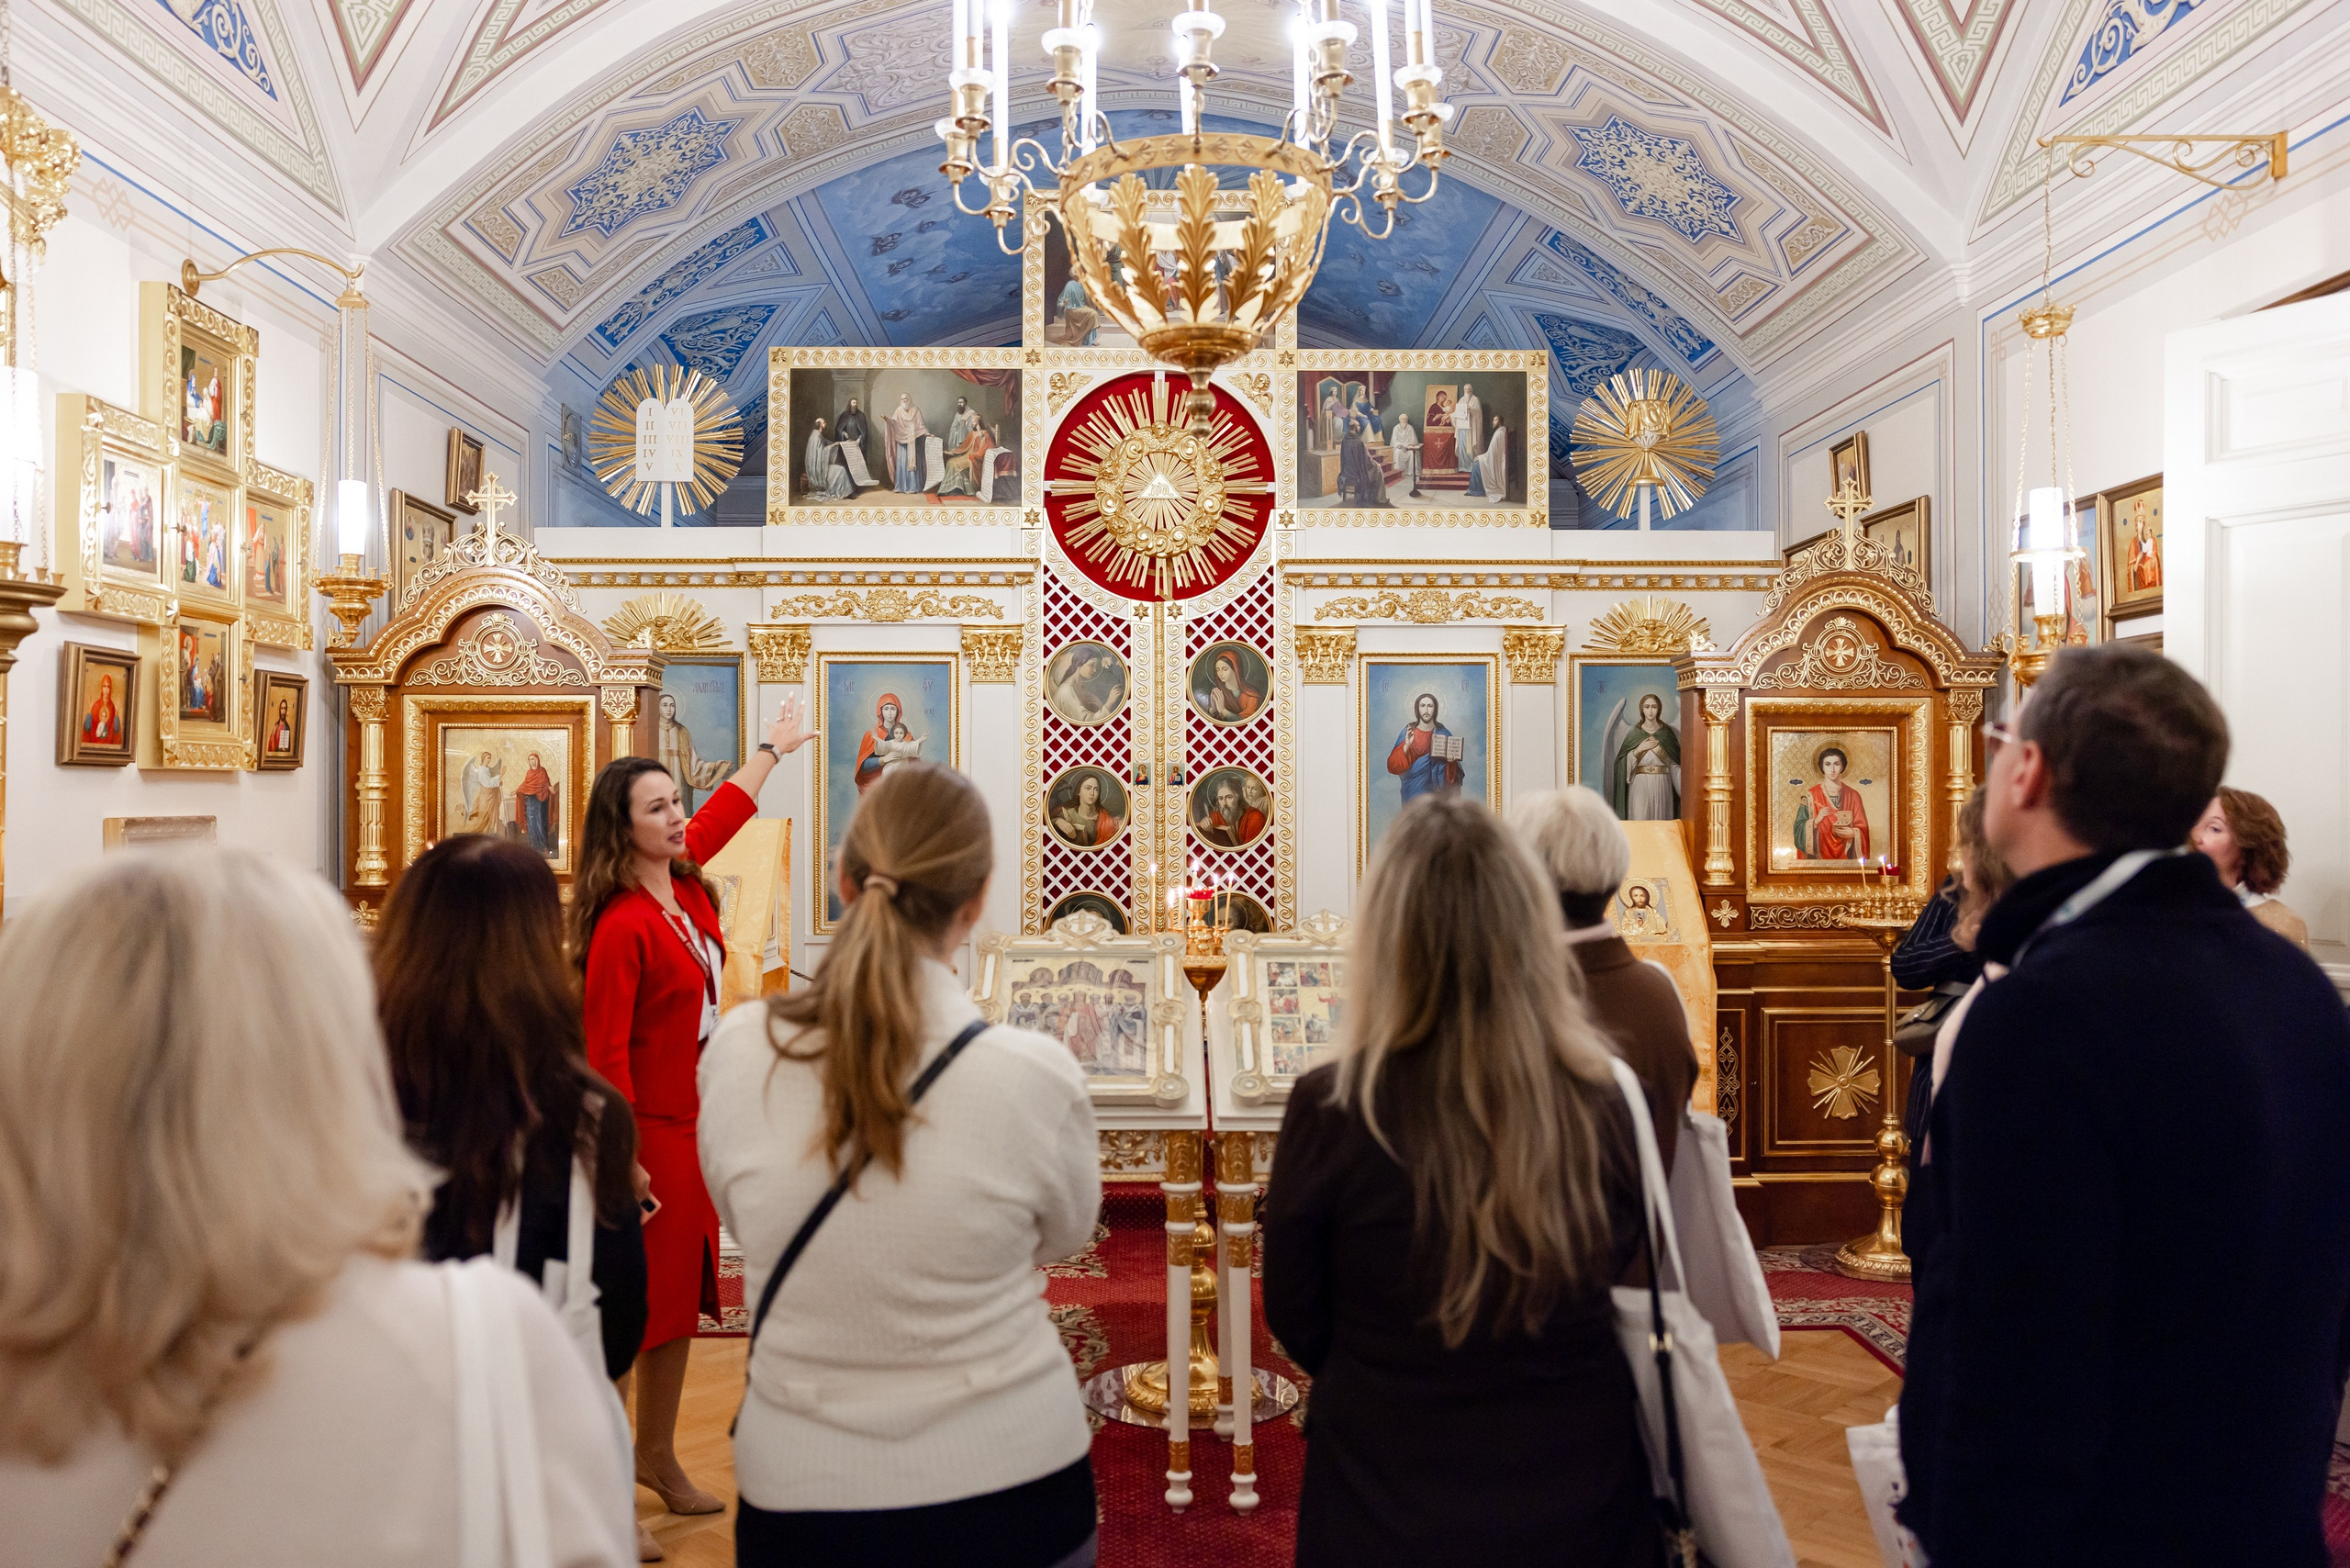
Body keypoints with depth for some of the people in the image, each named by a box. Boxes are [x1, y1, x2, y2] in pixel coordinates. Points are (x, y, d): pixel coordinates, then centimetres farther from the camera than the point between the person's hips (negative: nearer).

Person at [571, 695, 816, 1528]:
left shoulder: (688, 886, 2)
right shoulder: (623, 925, -21)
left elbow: (724, 810, 22)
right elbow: (603, 1052, -21)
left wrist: (771, 747, 36)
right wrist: (624, 1162, -20)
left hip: (693, 1122, 9)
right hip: (645, 1130, -8)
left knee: (680, 1295, 18)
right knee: (630, 1308, 1)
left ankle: (657, 1456, 34)